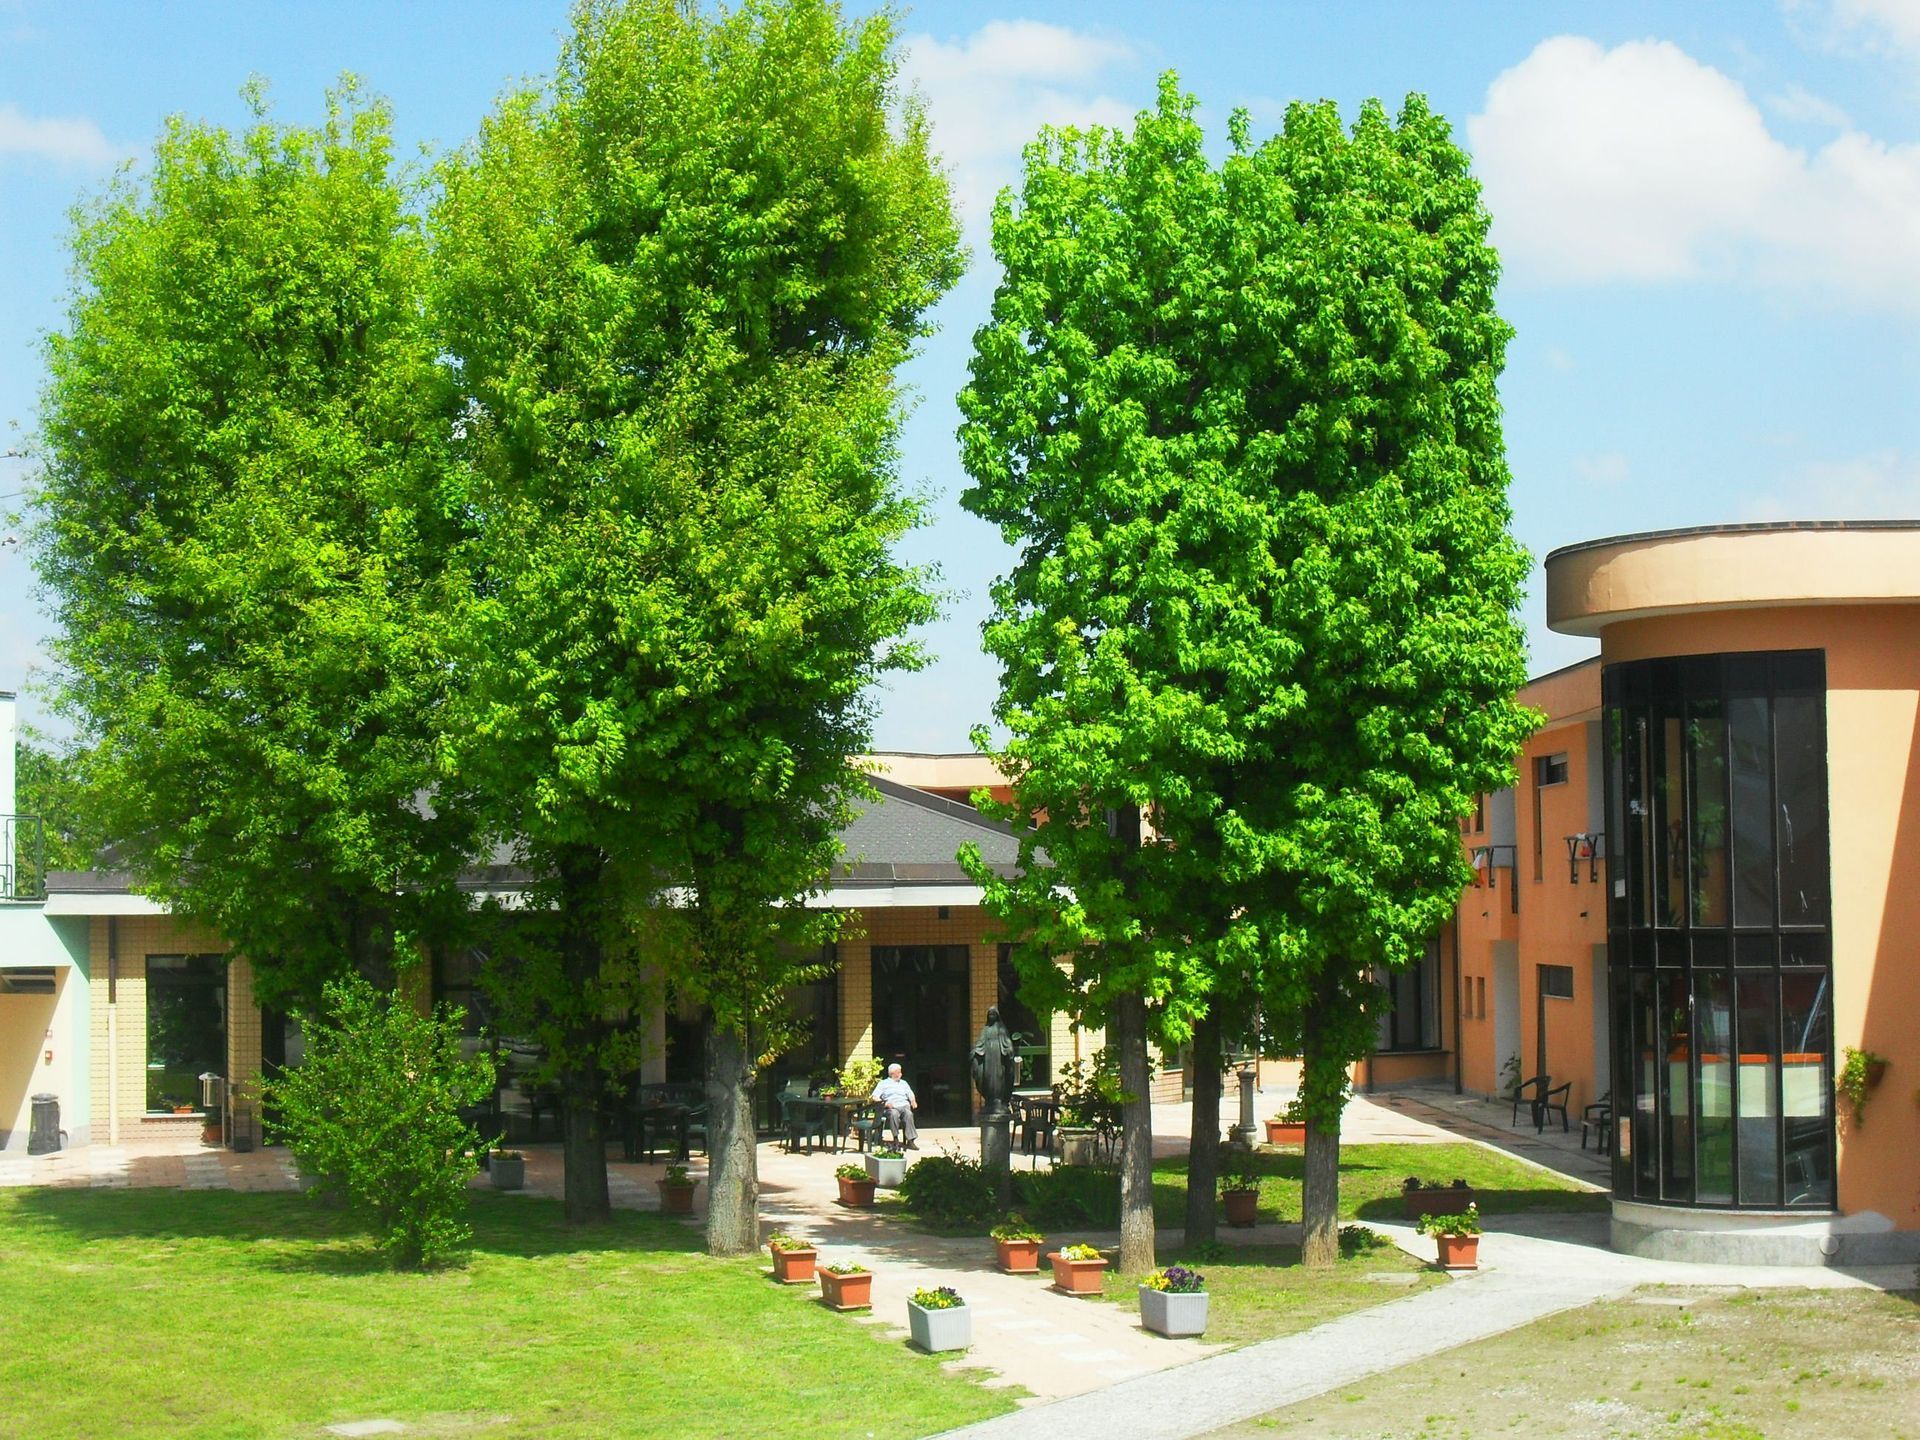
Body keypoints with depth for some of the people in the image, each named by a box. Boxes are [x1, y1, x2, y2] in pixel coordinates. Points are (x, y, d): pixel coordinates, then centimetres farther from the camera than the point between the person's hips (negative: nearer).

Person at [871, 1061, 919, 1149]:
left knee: (908, 1114, -34)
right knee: (894, 1114, -39)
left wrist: (913, 1101, -2)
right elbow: (875, 1097, 6)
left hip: (904, 1106, 2)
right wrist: (884, 1103, -13)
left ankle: (911, 1141, -41)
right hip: (891, 1108, -2)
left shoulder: (903, 1083, 31)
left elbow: (910, 1094, 21)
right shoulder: (883, 1083, 18)